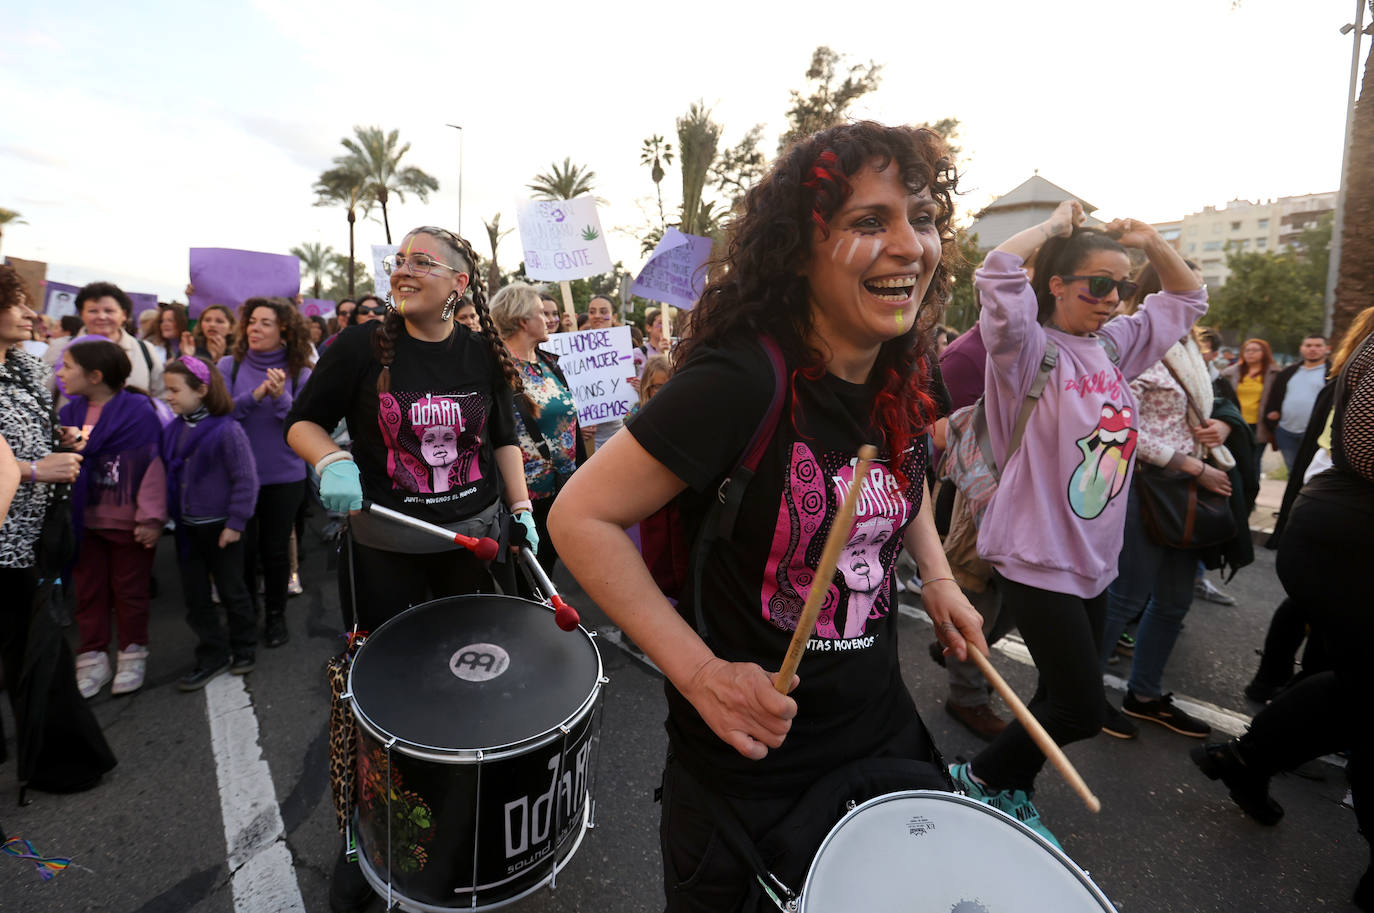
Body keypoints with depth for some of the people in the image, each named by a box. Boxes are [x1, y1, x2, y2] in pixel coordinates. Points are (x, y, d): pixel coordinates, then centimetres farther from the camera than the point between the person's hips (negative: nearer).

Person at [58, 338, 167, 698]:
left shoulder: (137, 410, -13)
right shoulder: (70, 412, 3)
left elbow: (152, 465, -14)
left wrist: (150, 518, -15)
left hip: (128, 523, -5)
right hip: (85, 521, 5)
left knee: (129, 591, 9)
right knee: (89, 591, 13)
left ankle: (132, 656, 25)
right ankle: (92, 659, 26)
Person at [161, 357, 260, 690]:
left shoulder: (227, 429, -17)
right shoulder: (172, 431, 3)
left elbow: (246, 479, -16)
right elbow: (167, 475, 14)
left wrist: (236, 522, -16)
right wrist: (166, 513, 8)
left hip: (220, 527, -6)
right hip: (186, 528, 7)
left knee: (232, 591, 9)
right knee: (195, 596, 12)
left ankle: (243, 649, 26)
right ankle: (212, 656, 24)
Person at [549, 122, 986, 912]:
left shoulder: (905, 376, -4)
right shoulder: (739, 381, -27)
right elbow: (582, 518, -24)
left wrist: (939, 579, 5)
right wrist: (700, 671, -25)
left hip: (882, 728, 7)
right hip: (749, 762, -6)